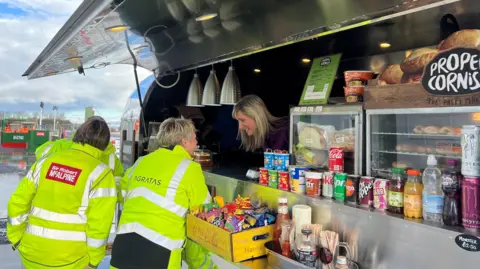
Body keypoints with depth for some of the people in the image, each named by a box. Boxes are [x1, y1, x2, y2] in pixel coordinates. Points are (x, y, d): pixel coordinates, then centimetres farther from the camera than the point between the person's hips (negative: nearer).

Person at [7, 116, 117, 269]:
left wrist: (16, 238, 16)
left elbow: (18, 203, 4)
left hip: (32, 255, 5)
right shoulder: (100, 174, -14)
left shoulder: (45, 162, 1)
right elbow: (99, 224, -16)